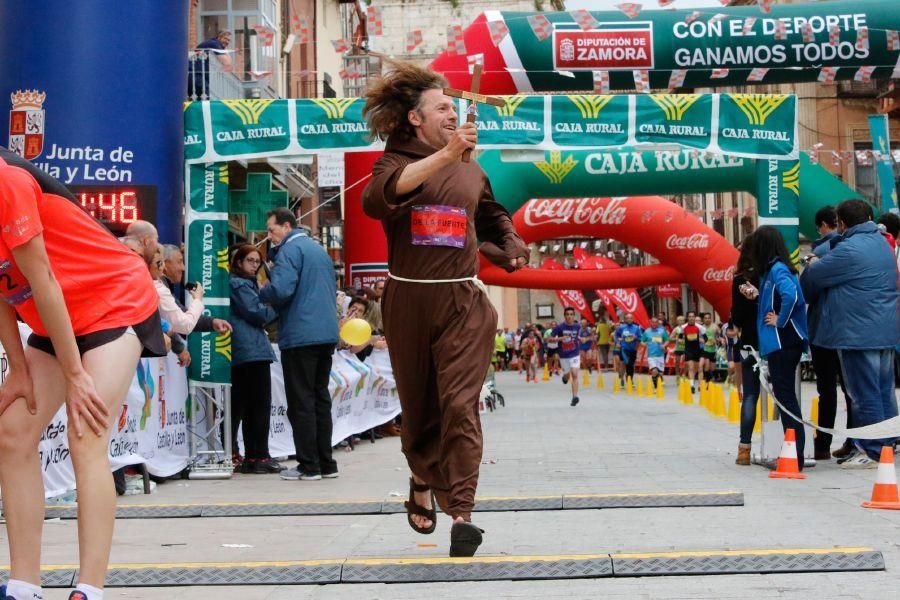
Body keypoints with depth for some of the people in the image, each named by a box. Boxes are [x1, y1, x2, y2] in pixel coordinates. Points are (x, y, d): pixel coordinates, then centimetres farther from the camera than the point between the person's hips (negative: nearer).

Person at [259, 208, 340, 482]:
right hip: (327, 333, 8)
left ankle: (309, 466, -2)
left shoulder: (290, 250, -9)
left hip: (300, 336, -8)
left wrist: (261, 294, -1)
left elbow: (281, 289, -21)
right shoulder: (320, 250, 19)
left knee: (301, 402, -3)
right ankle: (326, 463, 14)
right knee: (321, 399, 12)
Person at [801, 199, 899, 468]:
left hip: (859, 333, -9)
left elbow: (813, 277, -9)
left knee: (864, 394, -3)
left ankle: (873, 451, 0)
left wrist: (813, 264, 14)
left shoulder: (849, 250, -17)